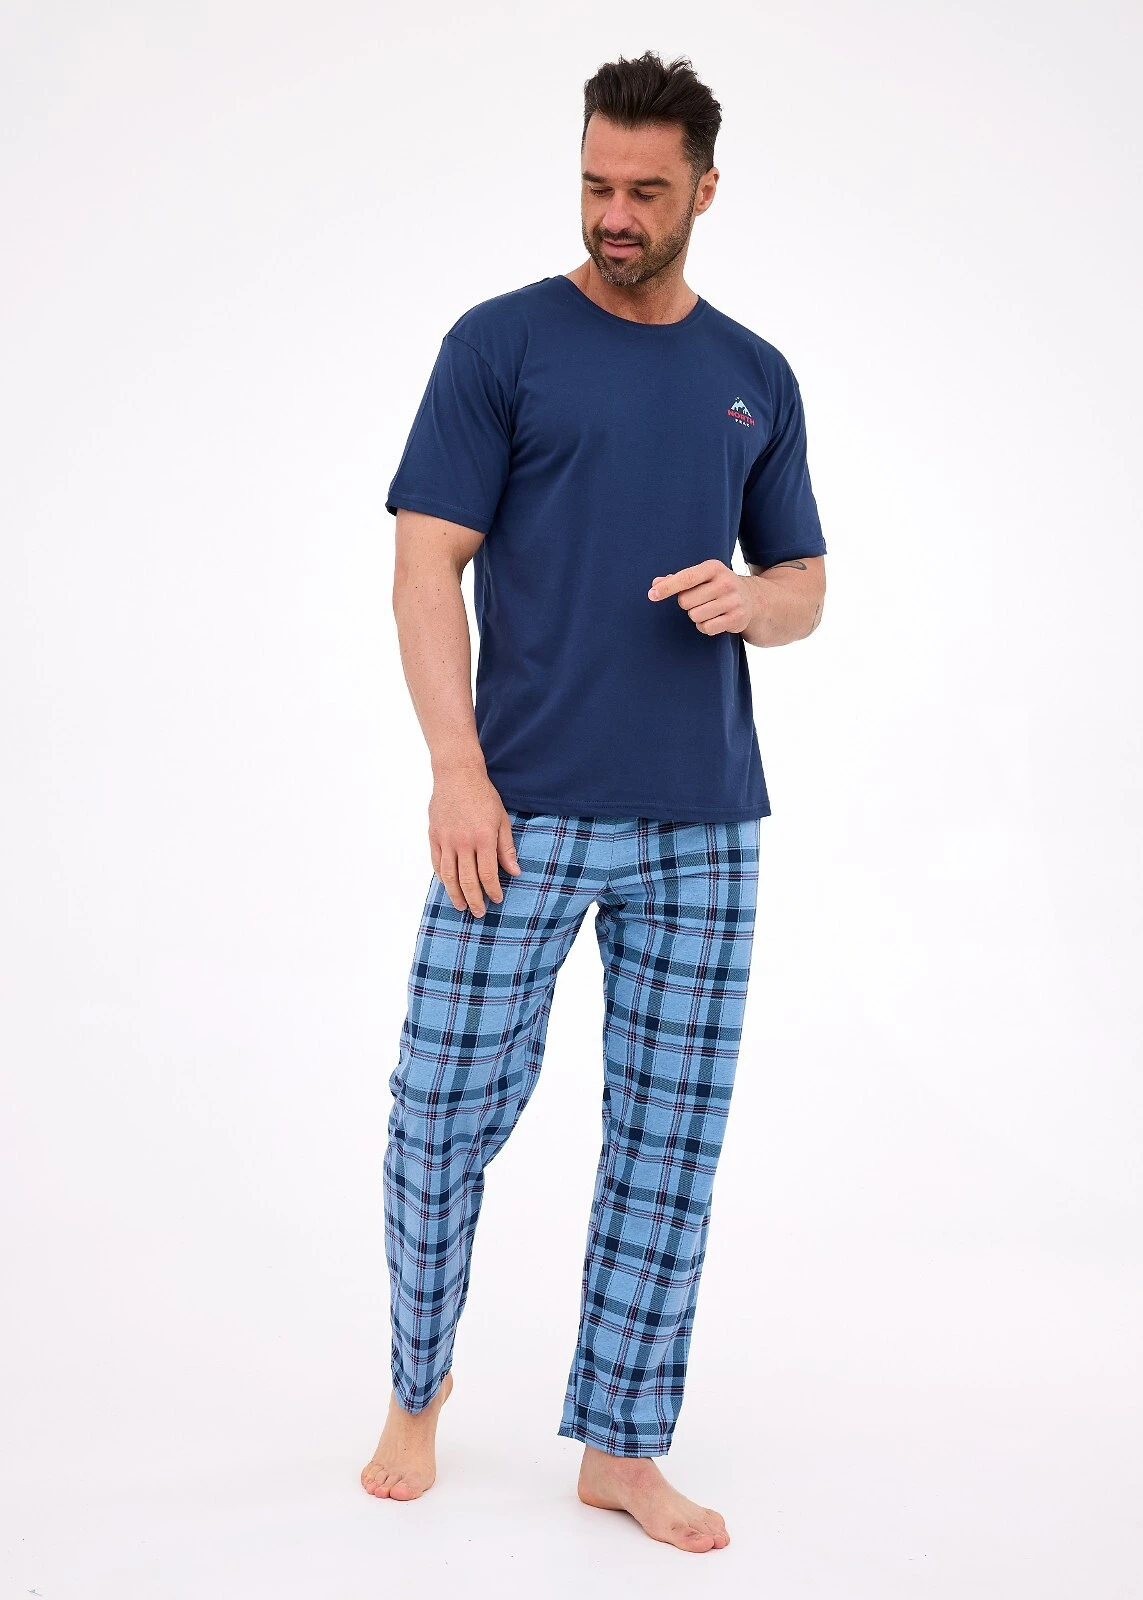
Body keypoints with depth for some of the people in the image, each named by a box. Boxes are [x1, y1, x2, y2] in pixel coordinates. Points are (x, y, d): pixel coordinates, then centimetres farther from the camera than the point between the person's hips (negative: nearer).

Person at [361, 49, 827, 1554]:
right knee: (449, 1109, 1)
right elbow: (430, 563, -4)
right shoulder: (502, 343, 1)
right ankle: (419, 1387, 27)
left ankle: (624, 1444, 20)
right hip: (525, 809, -3)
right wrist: (458, 769, -14)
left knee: (670, 1139, 6)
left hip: (704, 824, 3)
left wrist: (750, 598, -9)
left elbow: (804, 586, 16)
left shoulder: (757, 377, 13)